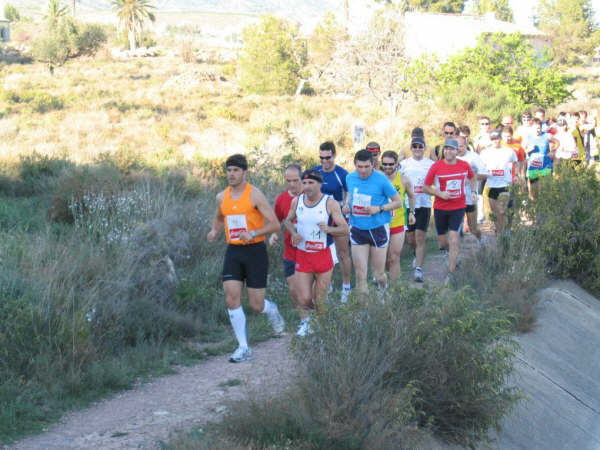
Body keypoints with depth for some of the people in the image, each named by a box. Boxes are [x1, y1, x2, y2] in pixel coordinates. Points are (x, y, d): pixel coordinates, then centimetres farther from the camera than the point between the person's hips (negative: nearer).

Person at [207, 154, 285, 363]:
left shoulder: (255, 195, -9)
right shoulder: (222, 197, 7)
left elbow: (275, 224, -9)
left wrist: (253, 233, -24)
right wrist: (215, 231, 5)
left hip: (255, 251, -4)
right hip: (233, 251, 4)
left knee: (256, 305, -1)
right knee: (232, 299, -9)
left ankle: (271, 309, 37)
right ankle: (243, 347, 0)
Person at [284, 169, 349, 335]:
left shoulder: (330, 203, -9)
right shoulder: (297, 201, 1)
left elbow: (345, 229, -9)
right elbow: (288, 220, 19)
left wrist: (328, 229, -30)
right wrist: (293, 233, -3)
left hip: (324, 255, -2)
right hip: (302, 255, 2)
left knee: (320, 300, 3)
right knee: (304, 299, -3)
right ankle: (305, 321, 31)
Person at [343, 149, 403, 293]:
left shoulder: (381, 180, -12)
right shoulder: (350, 178, 1)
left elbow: (398, 202, -5)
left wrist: (379, 209, -18)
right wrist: (347, 206, 0)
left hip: (378, 228, -3)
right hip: (357, 229, 3)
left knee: (379, 274, 6)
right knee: (360, 275, -1)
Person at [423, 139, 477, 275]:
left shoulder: (464, 165, -3)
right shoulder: (436, 167, -9)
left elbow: (472, 178, 20)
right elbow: (425, 187, -3)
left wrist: (473, 191, 5)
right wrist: (440, 194, -17)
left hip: (458, 208, 0)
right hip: (440, 208, 0)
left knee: (454, 240, -11)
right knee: (442, 242, 10)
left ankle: (451, 272, -6)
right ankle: (453, 253, 45)